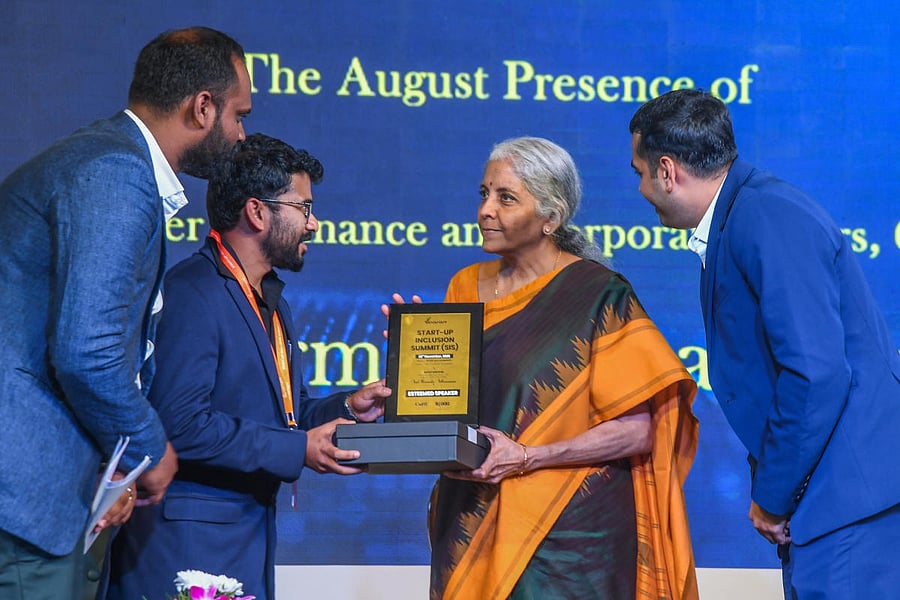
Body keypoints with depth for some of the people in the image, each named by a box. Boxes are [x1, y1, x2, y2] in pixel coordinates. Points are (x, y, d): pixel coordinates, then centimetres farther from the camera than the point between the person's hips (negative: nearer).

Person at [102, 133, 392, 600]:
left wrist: (345, 408, 3)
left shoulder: (271, 303, 19)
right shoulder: (192, 293, -14)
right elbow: (179, 423, -23)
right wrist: (297, 449, -19)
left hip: (251, 537, 9)